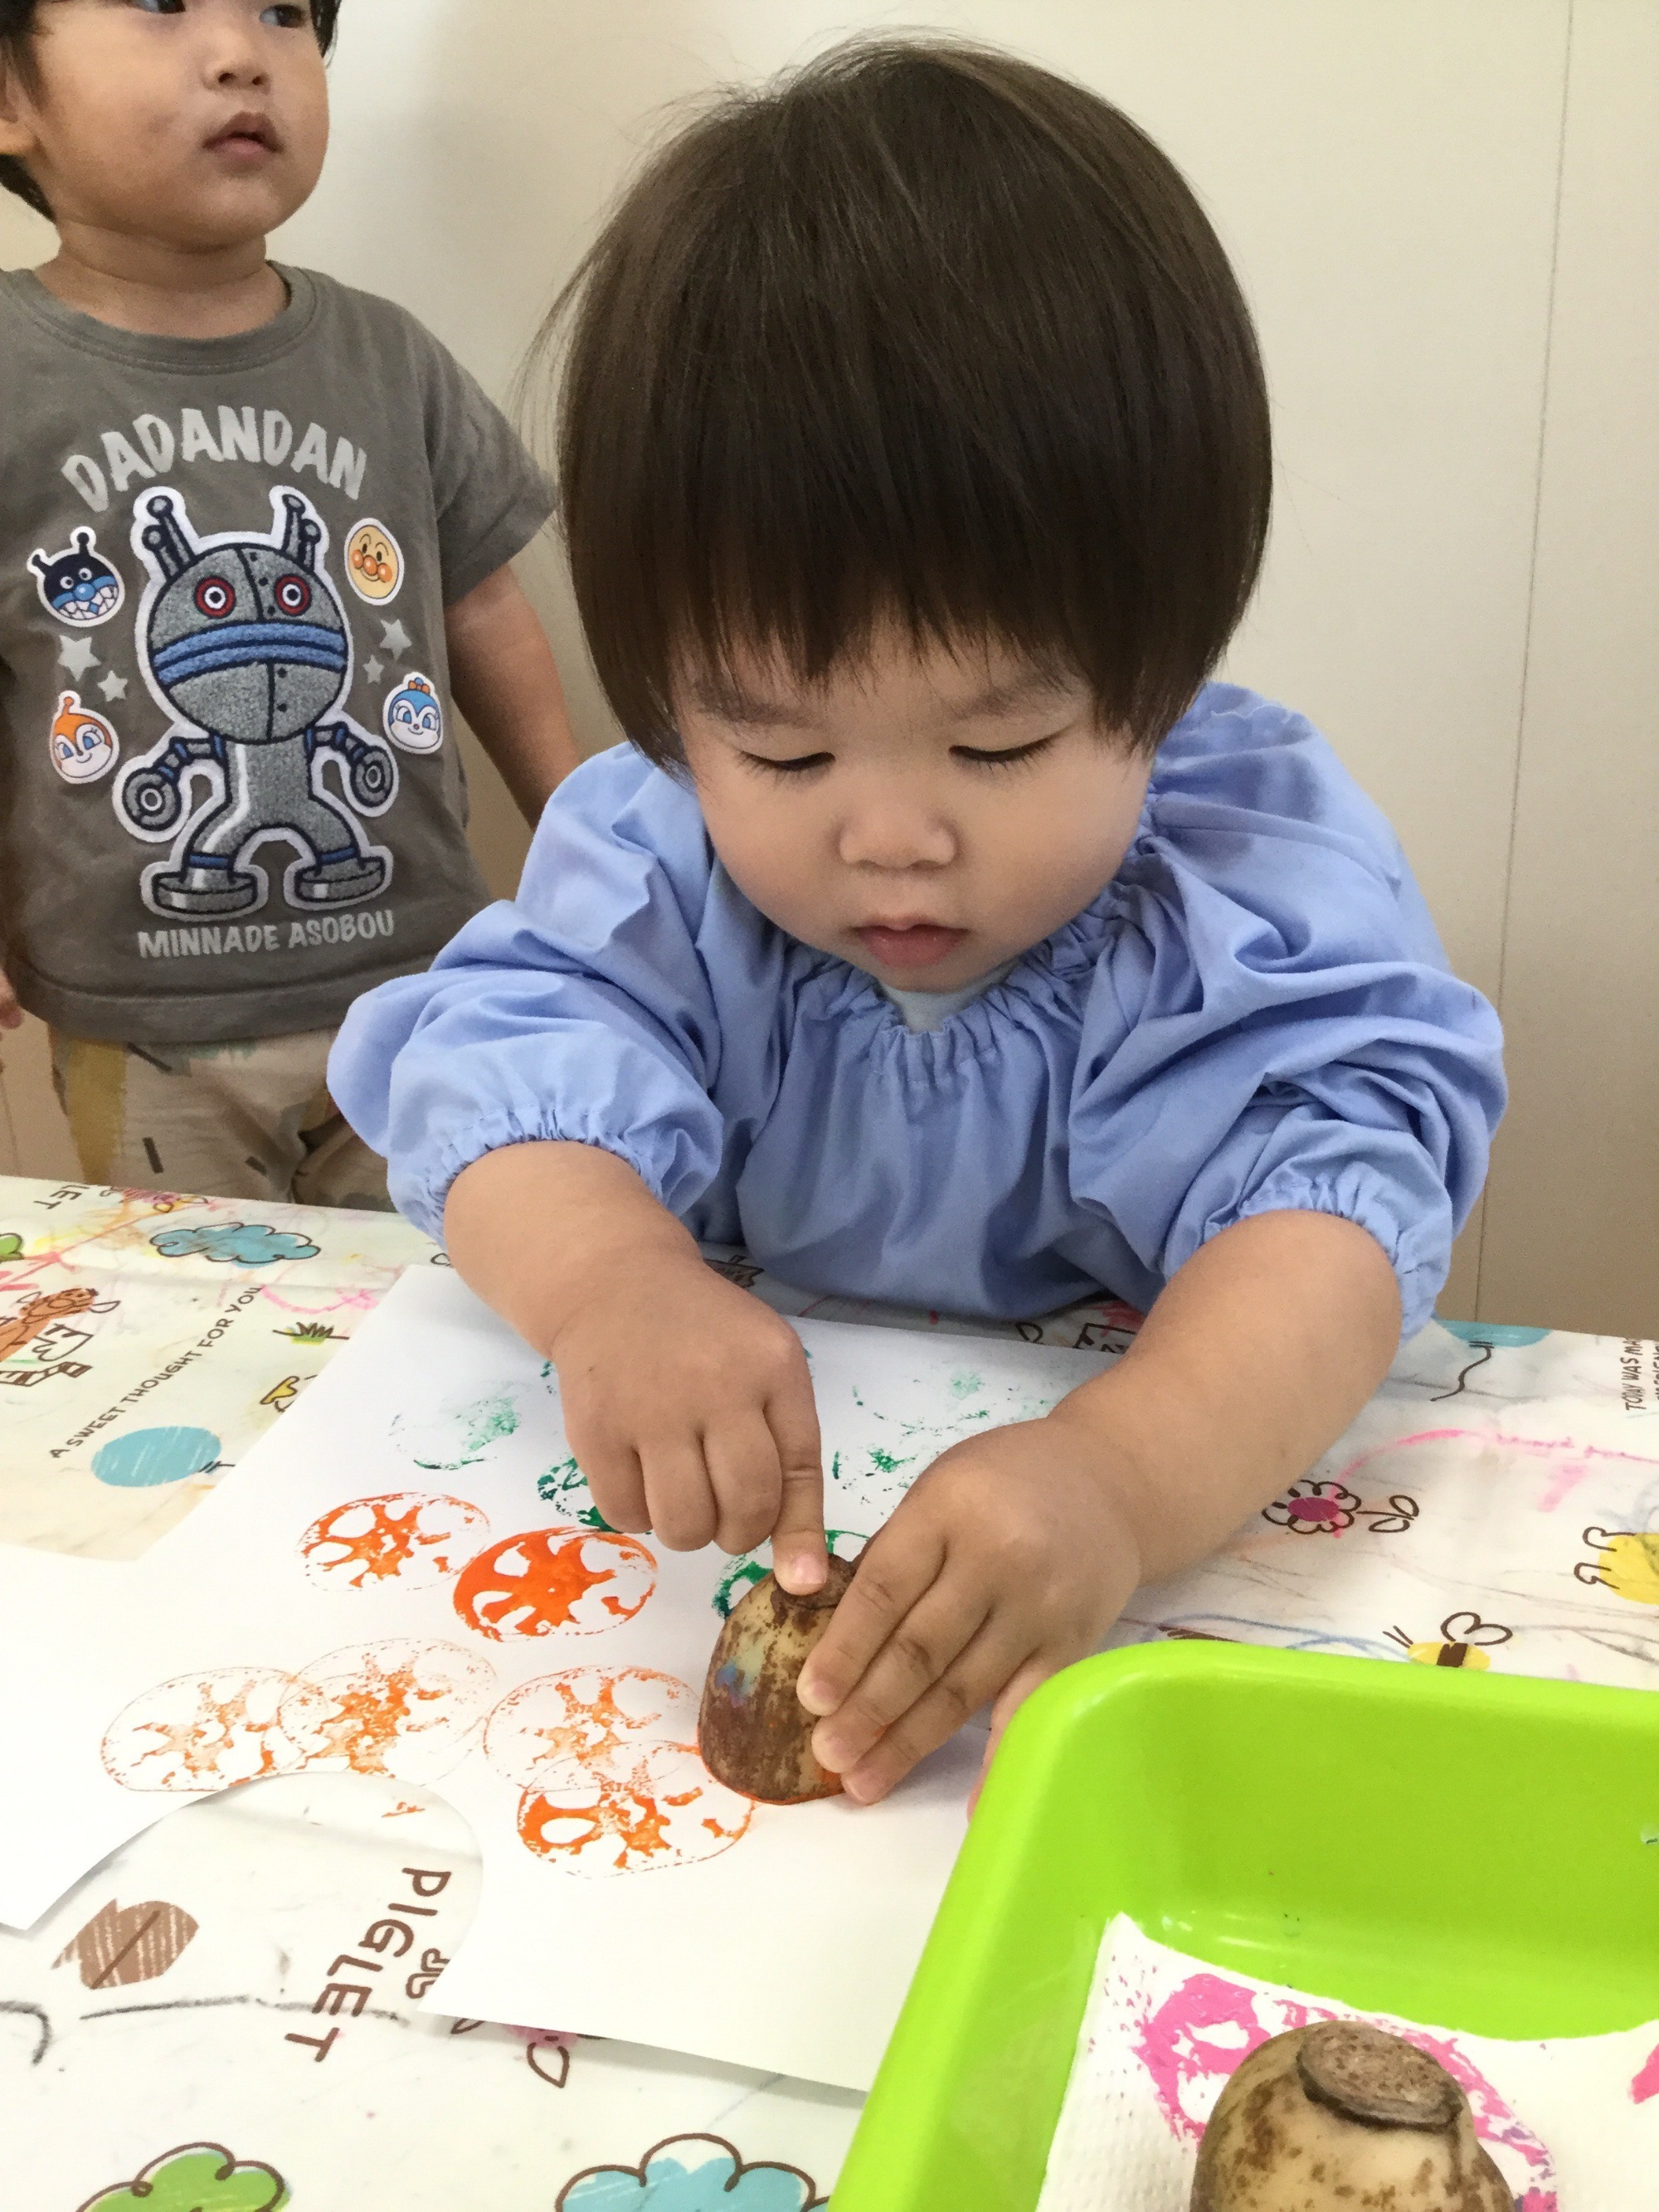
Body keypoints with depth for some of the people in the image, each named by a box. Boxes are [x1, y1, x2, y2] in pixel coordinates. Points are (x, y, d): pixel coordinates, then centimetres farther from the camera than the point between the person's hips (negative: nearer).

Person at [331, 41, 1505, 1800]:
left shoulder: (1259, 878, -17)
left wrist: (1126, 1473, -48)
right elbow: (514, 1043, -20)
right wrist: (606, 1278, -43)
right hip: (736, 1519, 3)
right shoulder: (656, 846, -9)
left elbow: (1331, 1197, -28)